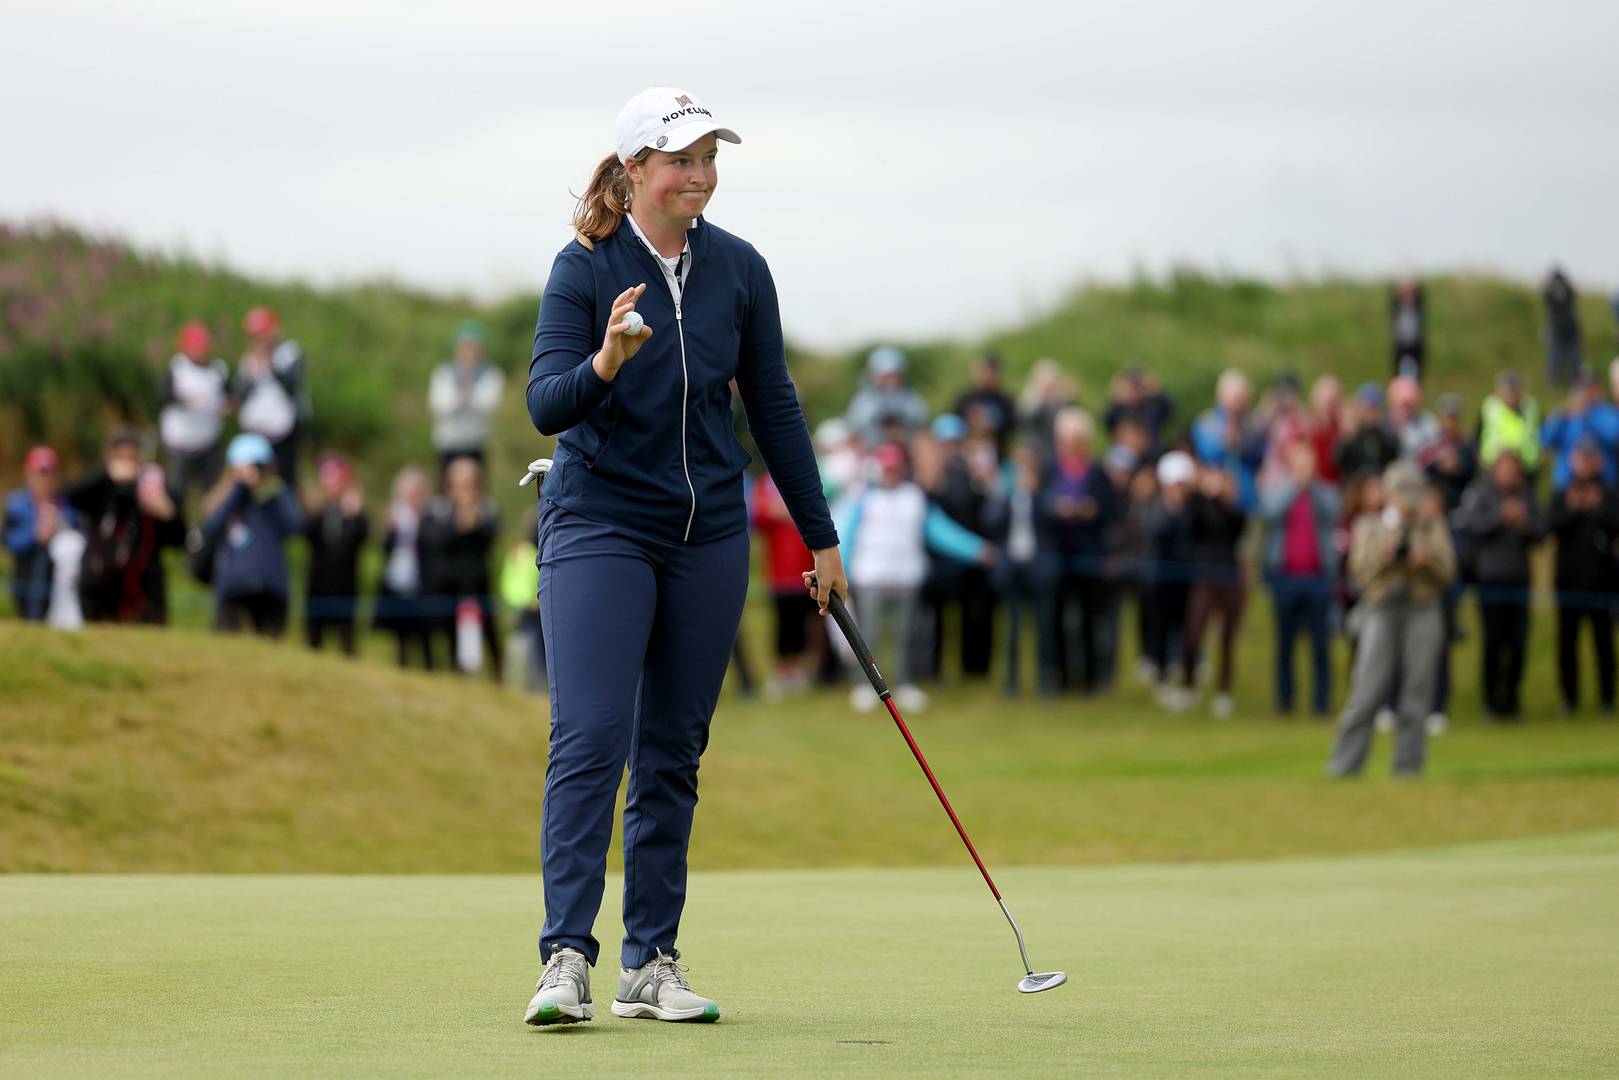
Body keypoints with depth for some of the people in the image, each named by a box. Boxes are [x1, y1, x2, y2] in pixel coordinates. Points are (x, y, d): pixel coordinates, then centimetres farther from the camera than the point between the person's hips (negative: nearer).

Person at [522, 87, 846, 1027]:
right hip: (599, 526, -4)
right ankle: (567, 959, -15)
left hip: (708, 534, 4)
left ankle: (652, 964, 10)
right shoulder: (585, 268, -8)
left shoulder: (739, 269, 3)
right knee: (591, 738, -14)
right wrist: (603, 365, -38)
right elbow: (546, 405, -16)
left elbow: (774, 404, 10)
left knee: (673, 753, 5)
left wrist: (820, 536, 12)